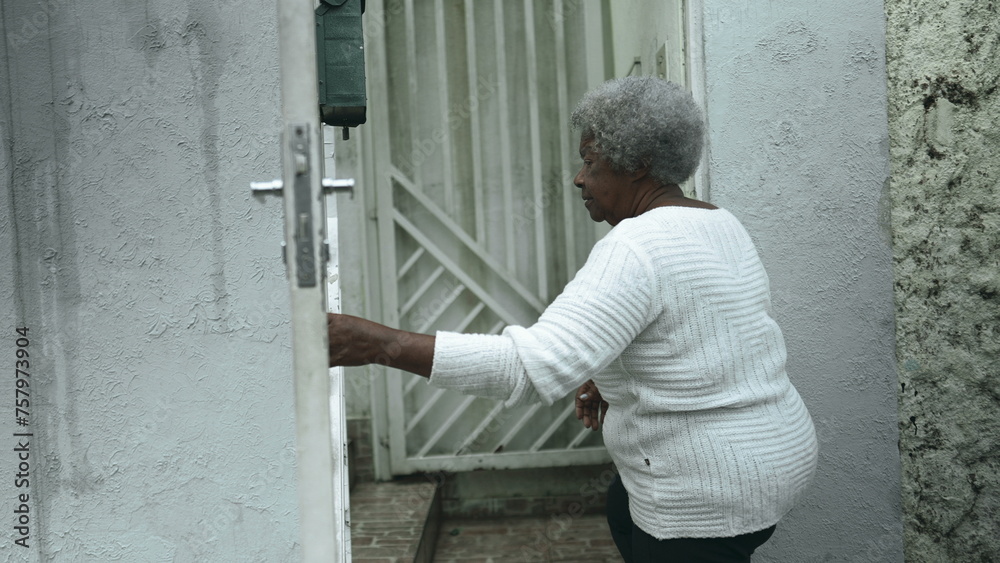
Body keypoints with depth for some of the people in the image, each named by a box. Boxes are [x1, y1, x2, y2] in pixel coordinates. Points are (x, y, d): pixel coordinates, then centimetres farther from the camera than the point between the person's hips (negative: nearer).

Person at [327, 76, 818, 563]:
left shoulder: (636, 247, -27)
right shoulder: (719, 224, 6)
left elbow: (535, 366, -37)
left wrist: (382, 345, -36)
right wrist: (613, 380, 7)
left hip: (712, 492, -10)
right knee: (625, 516, 29)